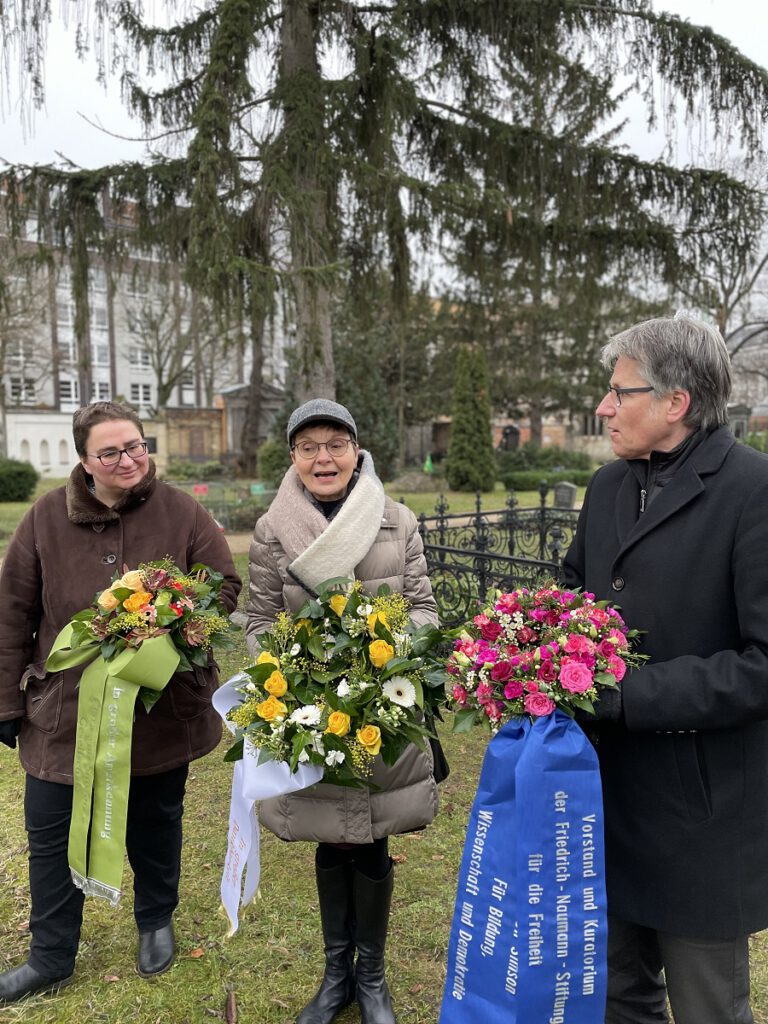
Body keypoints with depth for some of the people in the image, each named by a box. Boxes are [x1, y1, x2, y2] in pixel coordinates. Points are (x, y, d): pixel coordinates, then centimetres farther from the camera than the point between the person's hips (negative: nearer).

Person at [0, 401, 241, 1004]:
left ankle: (156, 923, 44)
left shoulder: (182, 514, -8)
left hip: (163, 710, 0)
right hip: (65, 712, 1)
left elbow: (224, 585, -1)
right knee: (52, 835, 12)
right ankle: (51, 959, 34)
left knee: (155, 822, 18)